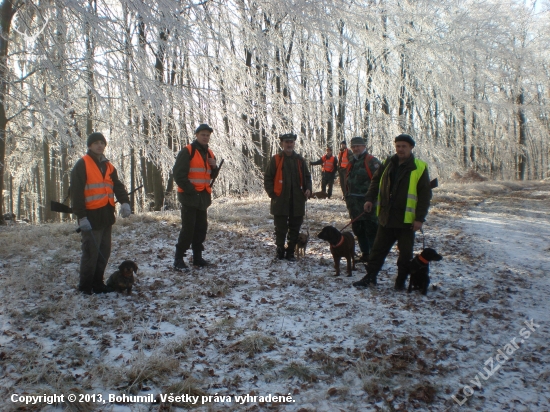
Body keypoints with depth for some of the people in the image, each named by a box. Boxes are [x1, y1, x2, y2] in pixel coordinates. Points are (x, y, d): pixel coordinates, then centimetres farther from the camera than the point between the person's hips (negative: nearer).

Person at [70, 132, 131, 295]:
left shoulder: (108, 166, 16)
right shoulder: (82, 165, -6)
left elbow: (117, 185, 8)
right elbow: (76, 192, -12)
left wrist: (125, 202, -11)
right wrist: (81, 216, -17)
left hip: (106, 216, 7)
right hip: (91, 216, -7)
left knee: (104, 252, 12)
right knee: (91, 252, -4)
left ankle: (97, 283, 25)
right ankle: (85, 286, 11)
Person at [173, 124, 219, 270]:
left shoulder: (209, 153, 14)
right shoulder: (187, 151, -9)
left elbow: (212, 176, 20)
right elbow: (178, 174, -13)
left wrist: (214, 167, -2)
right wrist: (190, 190, -16)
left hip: (203, 196, 7)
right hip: (190, 196, -7)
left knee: (201, 227, 10)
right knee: (188, 228, -9)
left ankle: (197, 257, 20)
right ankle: (178, 259, -1)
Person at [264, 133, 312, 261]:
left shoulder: (300, 160, 11)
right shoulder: (275, 159, 0)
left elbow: (307, 176, 18)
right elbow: (268, 178, 2)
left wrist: (308, 189, 1)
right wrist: (272, 193, -7)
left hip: (297, 201, 3)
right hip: (280, 201, -3)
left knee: (295, 229, 8)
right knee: (280, 229, 4)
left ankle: (290, 252, 20)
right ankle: (280, 251, 19)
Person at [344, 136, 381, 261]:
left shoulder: (372, 162, -7)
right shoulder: (351, 163, 18)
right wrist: (348, 199, 20)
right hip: (354, 204, 8)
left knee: (371, 230, -5)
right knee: (358, 230, 12)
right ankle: (365, 254, 24)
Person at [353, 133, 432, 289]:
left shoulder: (419, 168, -6)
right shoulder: (388, 163, 7)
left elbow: (425, 195, -7)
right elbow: (376, 181, 15)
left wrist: (420, 218, -12)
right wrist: (370, 199, -1)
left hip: (406, 219, -3)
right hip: (386, 217, 4)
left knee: (405, 253, 8)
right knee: (378, 248, 9)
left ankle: (401, 281, 22)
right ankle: (370, 277, 18)